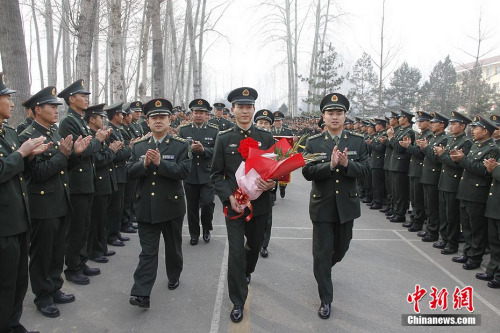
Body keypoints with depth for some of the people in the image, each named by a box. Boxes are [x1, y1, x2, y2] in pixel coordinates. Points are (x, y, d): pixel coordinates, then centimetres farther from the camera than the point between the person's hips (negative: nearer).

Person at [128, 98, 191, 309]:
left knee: (173, 247, 17)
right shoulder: (138, 146, 6)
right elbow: (130, 172, 0)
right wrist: (144, 164, -18)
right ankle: (141, 294, 1)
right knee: (147, 252, 1)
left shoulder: (181, 145, -4)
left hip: (172, 206, -1)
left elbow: (183, 172, -16)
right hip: (146, 208, 1)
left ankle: (174, 277, 41)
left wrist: (159, 163, -25)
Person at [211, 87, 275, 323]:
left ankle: (246, 272, 54)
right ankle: (238, 302, 13)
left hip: (260, 204, 2)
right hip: (233, 204, -2)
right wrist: (229, 197, -17)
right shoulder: (223, 139, -3)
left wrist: (271, 183, -18)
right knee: (236, 252, -2)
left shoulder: (266, 138, 1)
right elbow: (217, 174, -1)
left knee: (255, 245, 20)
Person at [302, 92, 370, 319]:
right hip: (322, 206, -2)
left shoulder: (358, 141, 0)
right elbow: (307, 172, -13)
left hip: (346, 205, 3)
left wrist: (347, 164, -25)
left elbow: (365, 170, -6)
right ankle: (326, 299, 16)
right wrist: (330, 165, -28)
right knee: (322, 253, 1)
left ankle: (324, 268, 53)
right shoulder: (313, 143, -5)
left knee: (341, 248, 20)